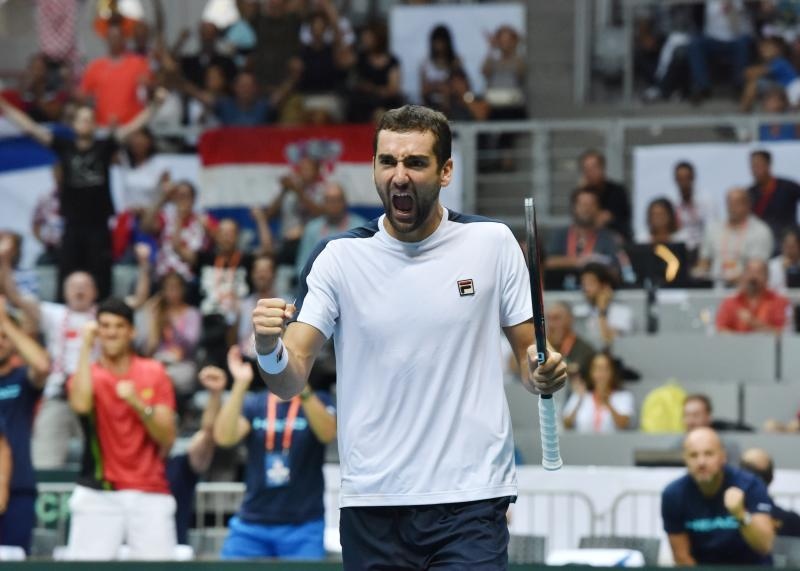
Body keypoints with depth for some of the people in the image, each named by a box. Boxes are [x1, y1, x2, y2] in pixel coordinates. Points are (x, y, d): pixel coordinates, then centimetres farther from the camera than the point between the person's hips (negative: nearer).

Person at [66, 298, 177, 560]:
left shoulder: (154, 373, 7)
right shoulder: (87, 374, 6)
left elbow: (167, 439, 2)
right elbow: (81, 404, -19)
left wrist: (139, 404, -15)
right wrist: (86, 347, -14)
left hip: (150, 495, 1)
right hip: (98, 495, -1)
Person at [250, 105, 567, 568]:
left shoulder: (492, 243, 1)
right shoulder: (339, 257, 1)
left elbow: (528, 350, 10)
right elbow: (291, 381, -3)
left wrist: (542, 372, -13)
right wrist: (270, 350, -26)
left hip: (471, 500, -1)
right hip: (371, 507, 2)